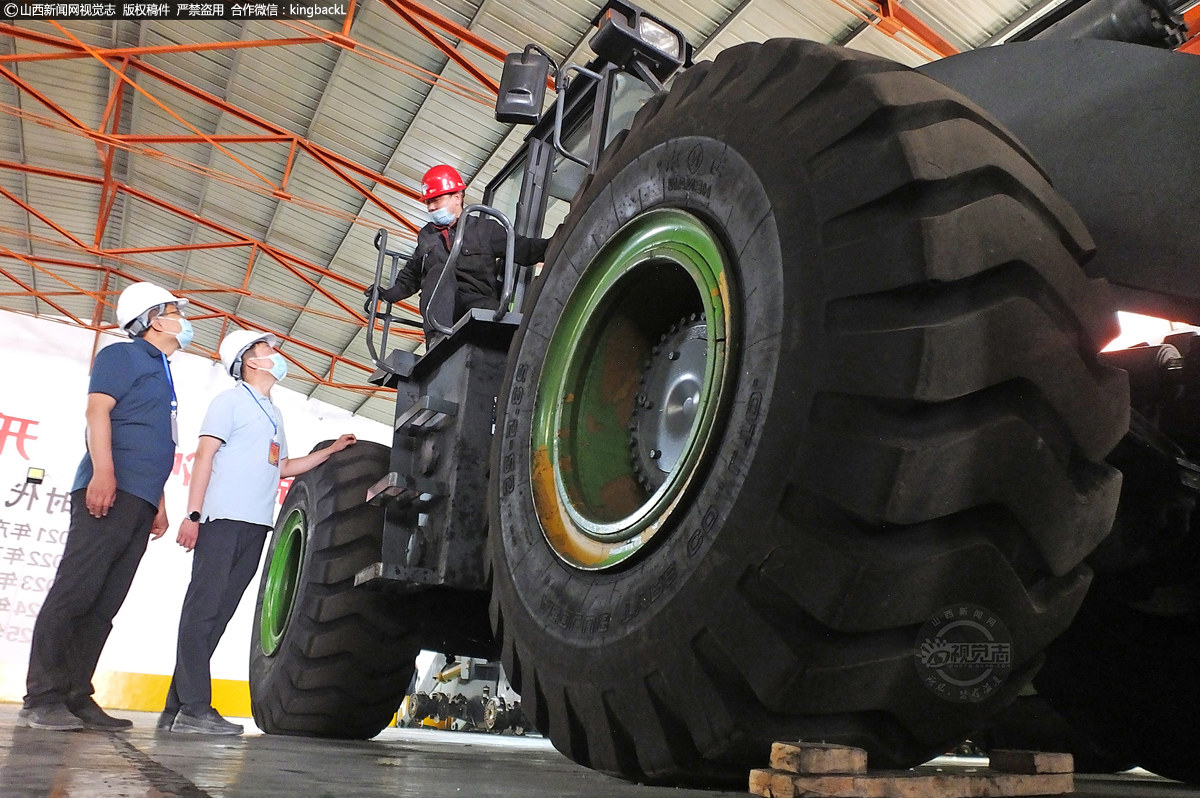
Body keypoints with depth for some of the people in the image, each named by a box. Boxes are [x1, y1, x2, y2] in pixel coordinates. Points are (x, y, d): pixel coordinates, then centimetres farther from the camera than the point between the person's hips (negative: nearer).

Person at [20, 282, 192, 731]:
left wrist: (159, 503, 23)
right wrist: (103, 471, -22)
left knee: (103, 605, 4)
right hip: (109, 490, -8)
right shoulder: (122, 355, 5)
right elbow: (97, 410, -9)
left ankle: (75, 698, 6)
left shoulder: (162, 373, 28)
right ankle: (42, 698, -10)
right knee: (74, 591, -11)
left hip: (139, 501, 8)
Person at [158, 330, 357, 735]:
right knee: (203, 609, -9)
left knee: (218, 614, 5)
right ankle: (194, 709, -11)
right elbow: (204, 455, -5)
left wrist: (331, 450, 28)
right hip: (223, 519, -7)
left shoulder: (273, 414, 27)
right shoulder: (231, 400, 4)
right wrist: (193, 514, -14)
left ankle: (177, 709, 9)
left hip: (256, 525, 7)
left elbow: (283, 467, 32)